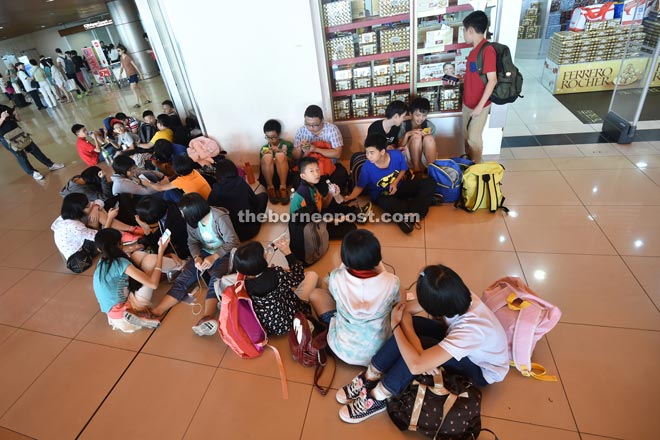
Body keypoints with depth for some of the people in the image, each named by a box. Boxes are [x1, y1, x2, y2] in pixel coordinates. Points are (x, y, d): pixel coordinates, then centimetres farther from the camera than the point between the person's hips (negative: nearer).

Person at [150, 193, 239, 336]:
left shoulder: (220, 218, -21)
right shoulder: (193, 220, -5)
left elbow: (233, 242, -20)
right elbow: (192, 242, 2)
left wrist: (214, 257, -32)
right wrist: (196, 257, -20)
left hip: (223, 254, -5)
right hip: (203, 253, 6)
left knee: (216, 279, -33)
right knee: (184, 276, -16)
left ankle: (208, 317, -53)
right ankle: (156, 312, -26)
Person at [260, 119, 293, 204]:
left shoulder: (287, 145, 11)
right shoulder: (264, 148, 16)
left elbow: (292, 162, 4)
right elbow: (263, 165, 13)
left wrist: (281, 153, -10)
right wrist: (266, 157, -7)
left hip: (284, 175, -1)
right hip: (268, 177, 1)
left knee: (280, 155, -27)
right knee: (267, 157, -26)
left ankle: (283, 188, -27)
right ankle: (270, 188, -23)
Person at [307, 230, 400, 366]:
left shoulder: (337, 278, -22)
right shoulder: (392, 282, -22)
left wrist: (346, 264, 10)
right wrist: (381, 269, 8)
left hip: (343, 351, 0)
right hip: (379, 351, 1)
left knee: (316, 294, 12)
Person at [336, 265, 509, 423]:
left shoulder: (470, 329, -43)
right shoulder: (454, 296, -27)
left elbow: (415, 366, -47)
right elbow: (406, 308, -16)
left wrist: (396, 325, -33)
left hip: (483, 369, -5)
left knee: (418, 349, -32)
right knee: (410, 325, -23)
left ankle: (377, 398, -12)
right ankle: (370, 378, -9)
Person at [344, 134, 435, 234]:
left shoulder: (397, 155, -16)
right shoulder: (367, 167, -20)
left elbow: (403, 169, 4)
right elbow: (360, 187, -9)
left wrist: (395, 182, -14)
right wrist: (350, 197, -28)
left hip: (399, 186, 4)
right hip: (383, 195, -4)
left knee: (430, 182, -14)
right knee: (384, 202, -42)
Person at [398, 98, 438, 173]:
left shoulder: (430, 126, -1)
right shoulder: (403, 125, -7)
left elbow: (432, 145, 1)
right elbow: (400, 147, -9)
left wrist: (428, 136, -19)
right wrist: (407, 134, -26)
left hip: (426, 157, 2)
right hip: (409, 156, -2)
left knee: (429, 138, -27)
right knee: (416, 136, -27)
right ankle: (416, 170, -25)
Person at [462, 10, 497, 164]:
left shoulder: (487, 50, -21)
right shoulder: (475, 49, 7)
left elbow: (492, 80, -23)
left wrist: (480, 105, -25)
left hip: (479, 104, -9)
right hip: (468, 102, 9)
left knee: (474, 138, 1)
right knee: (466, 135, 18)